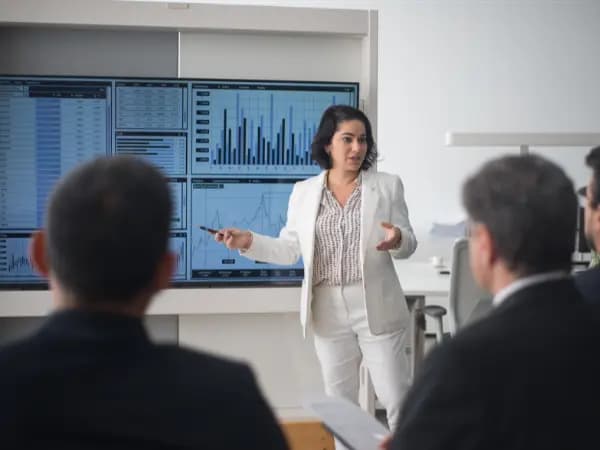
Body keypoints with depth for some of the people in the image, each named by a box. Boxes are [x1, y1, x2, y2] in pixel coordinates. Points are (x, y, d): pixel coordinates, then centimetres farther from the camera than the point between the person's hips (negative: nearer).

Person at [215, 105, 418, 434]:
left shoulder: (388, 186, 1)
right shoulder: (303, 192, 5)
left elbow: (410, 244, 1)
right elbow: (289, 250, 6)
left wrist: (398, 239, -22)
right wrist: (249, 242, -9)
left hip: (377, 310, -2)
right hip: (329, 313, 2)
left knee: (397, 400, 2)